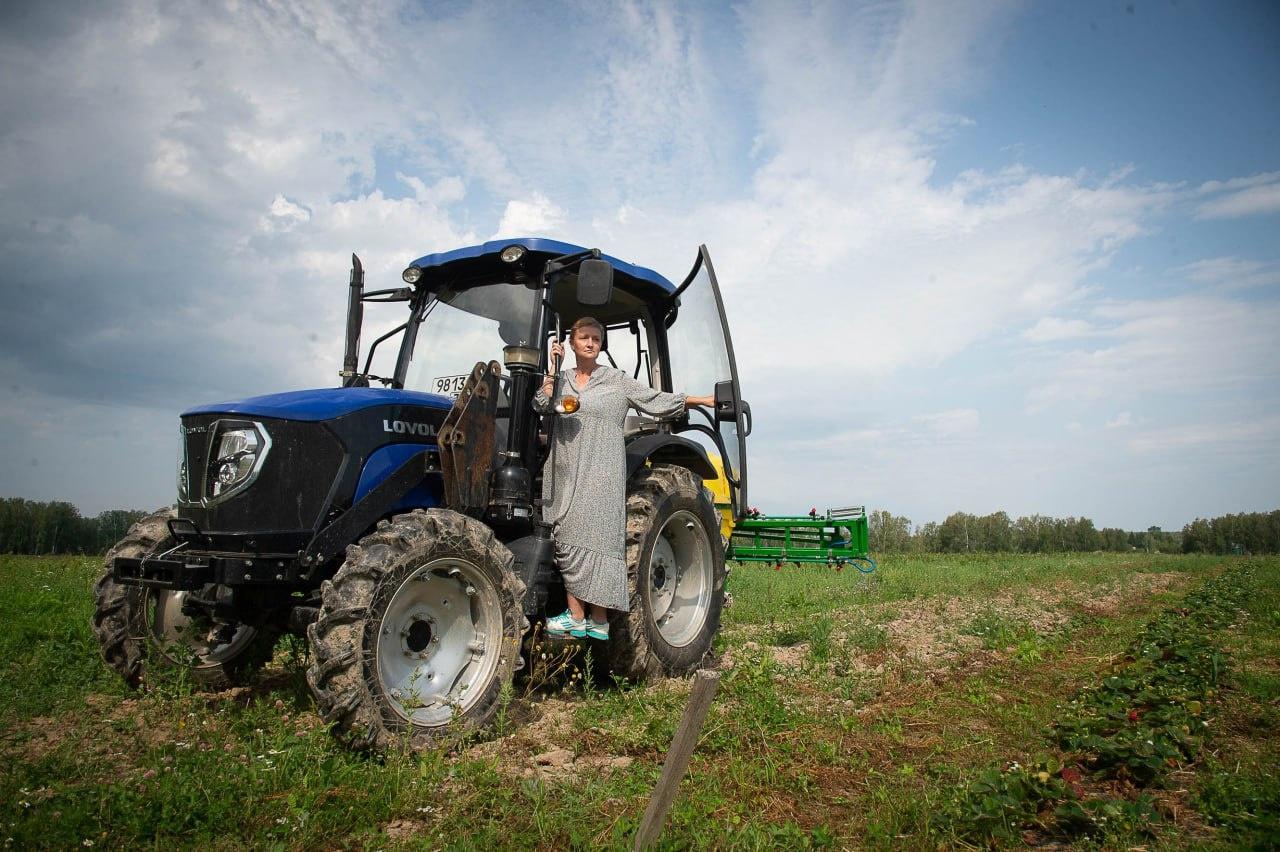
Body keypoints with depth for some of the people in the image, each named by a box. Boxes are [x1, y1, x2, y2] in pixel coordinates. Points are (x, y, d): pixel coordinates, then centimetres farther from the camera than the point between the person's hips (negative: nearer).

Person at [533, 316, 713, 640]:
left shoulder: (617, 380, 7)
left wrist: (702, 400, 4)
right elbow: (541, 406, 2)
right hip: (566, 474, 4)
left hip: (601, 475, -4)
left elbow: (657, 400, 8)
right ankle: (576, 615, 6)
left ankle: (598, 619, -3)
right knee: (568, 541, 1)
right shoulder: (562, 379, 16)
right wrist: (552, 368, -2)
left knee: (594, 539, -7)